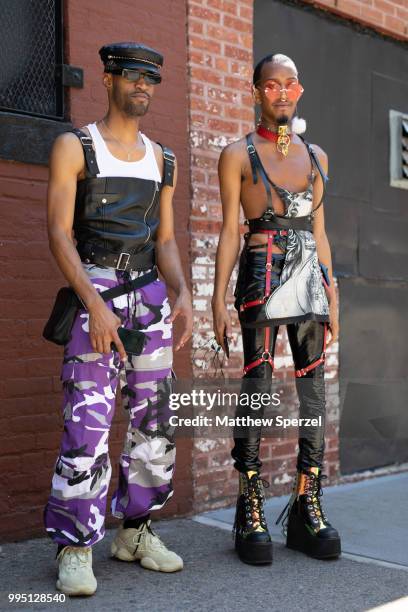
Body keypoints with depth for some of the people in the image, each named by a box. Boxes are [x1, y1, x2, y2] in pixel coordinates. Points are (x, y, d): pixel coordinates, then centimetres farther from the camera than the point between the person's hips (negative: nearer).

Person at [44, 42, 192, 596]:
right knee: (88, 424, -10)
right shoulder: (74, 146, 1)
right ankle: (75, 549, 1)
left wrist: (182, 293, -7)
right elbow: (59, 233, -8)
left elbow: (166, 241, 13)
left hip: (151, 294, 5)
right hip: (94, 291, -5)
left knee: (153, 421, 5)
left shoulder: (161, 160, 15)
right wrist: (95, 305, -20)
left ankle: (135, 531, 20)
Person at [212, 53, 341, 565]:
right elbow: (229, 232, 1)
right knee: (256, 386, -6)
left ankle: (307, 508, 10)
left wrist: (332, 298, 14)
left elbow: (319, 231, 18)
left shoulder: (316, 156, 17)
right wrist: (219, 299, -7)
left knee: (314, 390, 2)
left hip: (311, 278, 5)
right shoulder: (238, 154, 5)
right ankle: (250, 511, 2)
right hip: (262, 274, -4)